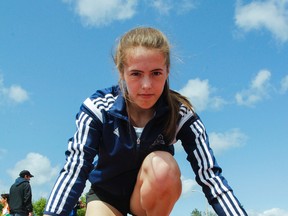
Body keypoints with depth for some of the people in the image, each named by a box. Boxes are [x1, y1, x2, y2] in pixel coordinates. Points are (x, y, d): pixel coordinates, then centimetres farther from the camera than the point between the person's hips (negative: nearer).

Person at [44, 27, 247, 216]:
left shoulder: (181, 113, -23)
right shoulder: (98, 108, -23)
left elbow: (210, 175, -28)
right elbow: (74, 170, -30)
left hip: (153, 197, 0)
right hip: (106, 193, 1)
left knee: (161, 164, -34)